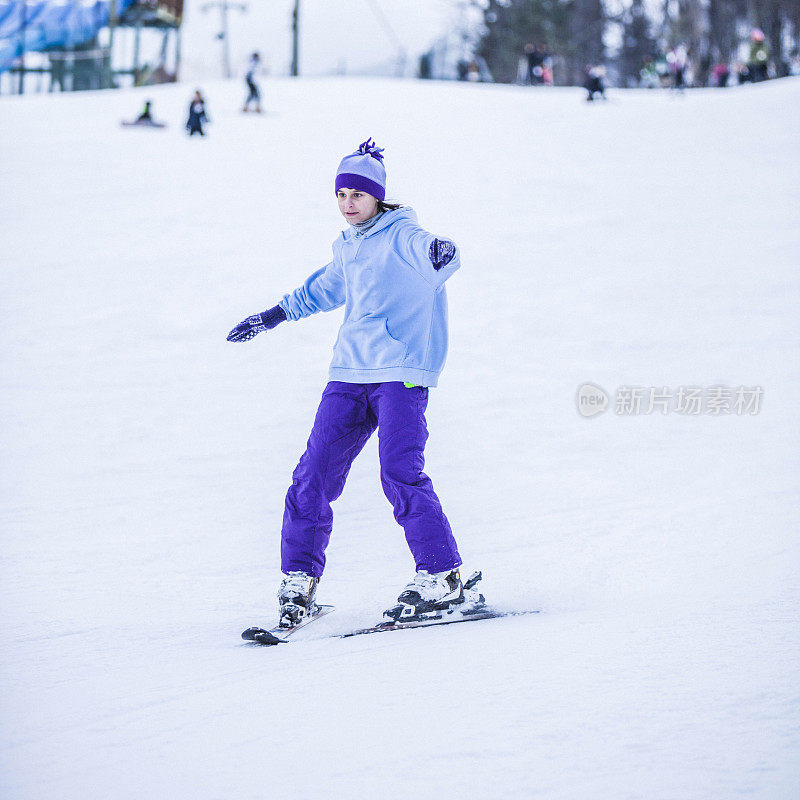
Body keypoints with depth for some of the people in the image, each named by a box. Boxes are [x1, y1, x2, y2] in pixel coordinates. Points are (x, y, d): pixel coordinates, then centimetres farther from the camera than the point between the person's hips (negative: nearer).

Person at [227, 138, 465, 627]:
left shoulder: (402, 236, -6)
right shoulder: (349, 248, 16)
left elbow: (434, 256, -28)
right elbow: (325, 289, 36)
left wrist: (441, 252, -52)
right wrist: (274, 316, 44)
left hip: (402, 371, -7)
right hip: (350, 372, 7)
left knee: (400, 473, -18)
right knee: (314, 476, -1)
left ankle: (443, 579, -9)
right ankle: (300, 578, 10)